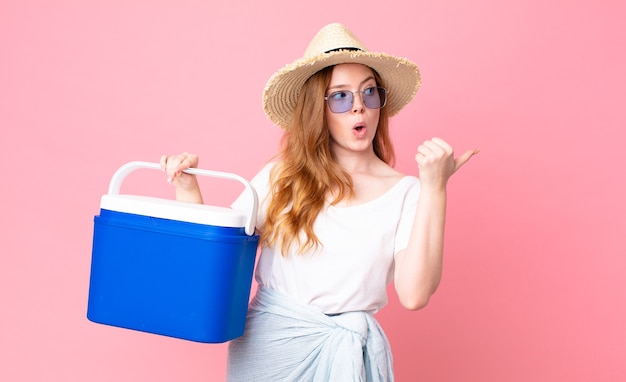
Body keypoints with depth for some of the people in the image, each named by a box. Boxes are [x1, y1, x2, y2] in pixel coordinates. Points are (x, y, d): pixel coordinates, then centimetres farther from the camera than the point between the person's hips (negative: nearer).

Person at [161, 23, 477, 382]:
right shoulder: (280, 177, 1)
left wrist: (434, 189, -21)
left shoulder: (405, 193, -6)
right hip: (264, 347, 2)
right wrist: (187, 187, -8)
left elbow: (414, 295, -18)